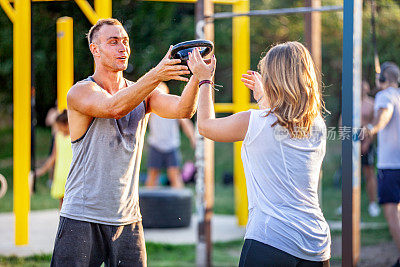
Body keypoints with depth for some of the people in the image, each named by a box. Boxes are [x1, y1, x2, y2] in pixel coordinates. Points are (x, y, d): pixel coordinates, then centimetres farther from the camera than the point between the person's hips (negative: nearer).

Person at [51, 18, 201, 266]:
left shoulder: (143, 94, 9)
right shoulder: (80, 92, -5)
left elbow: (182, 110, -8)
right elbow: (114, 107, -26)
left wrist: (197, 76, -28)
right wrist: (156, 76, -37)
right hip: (82, 218, -4)